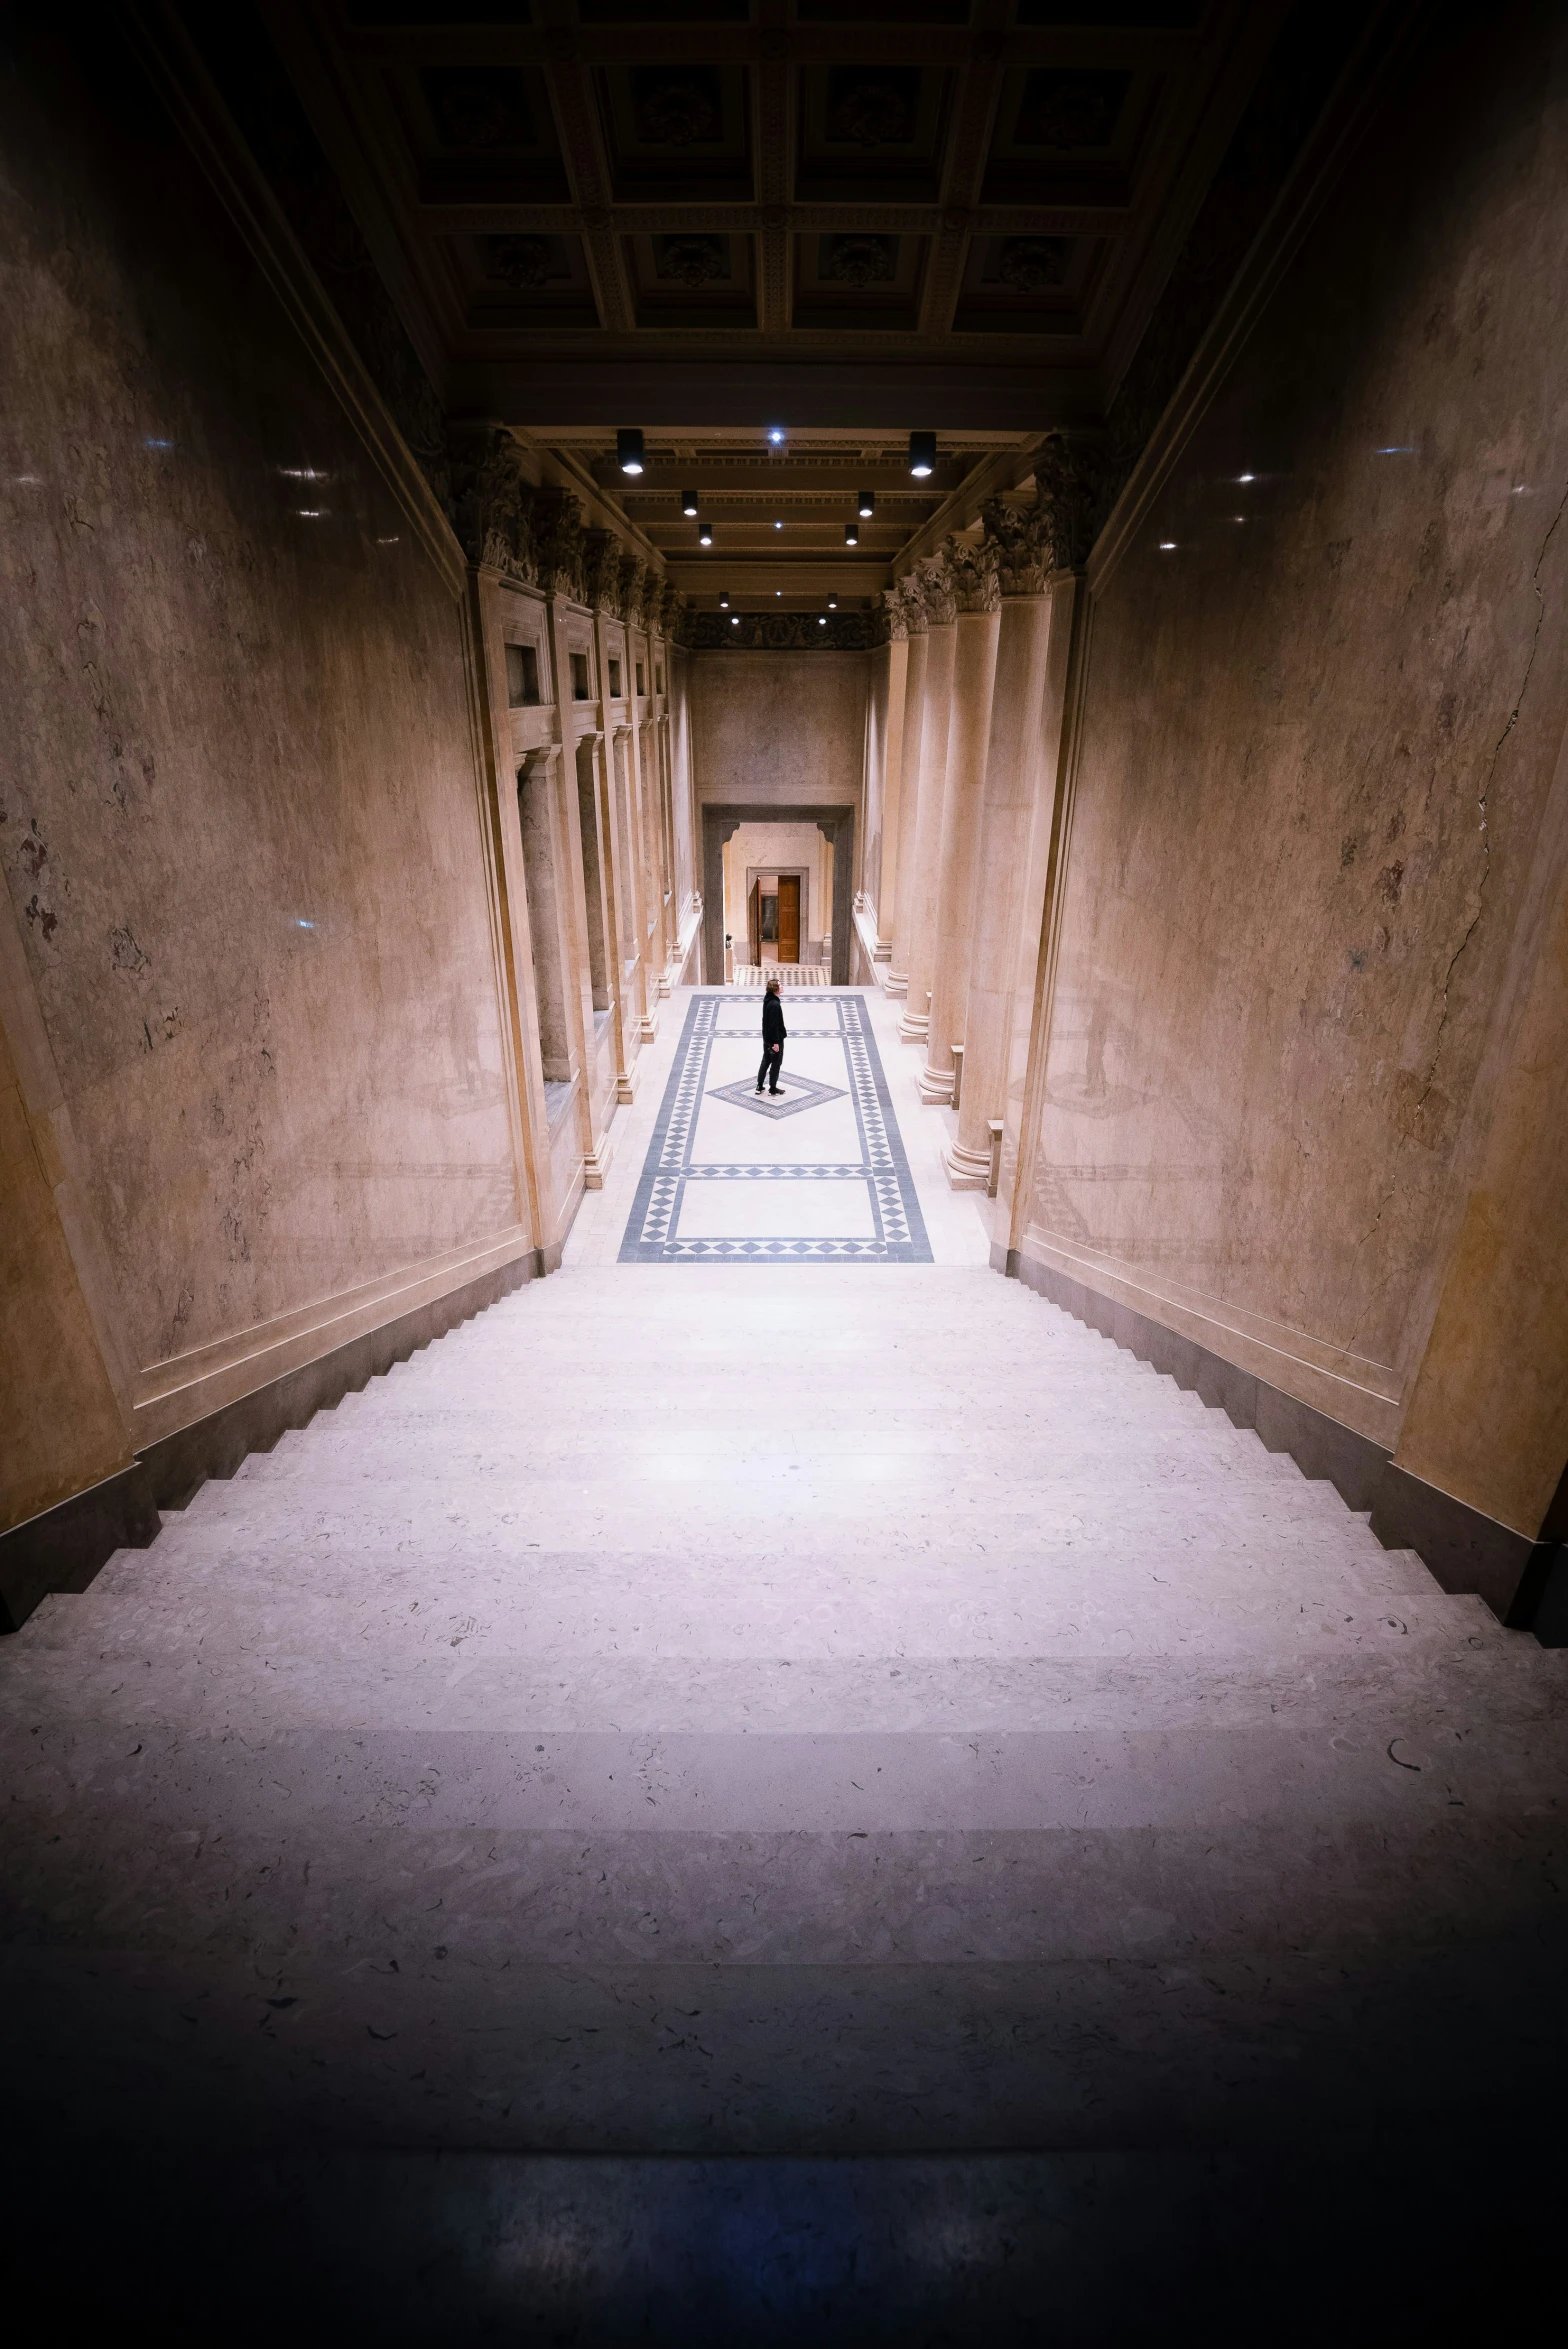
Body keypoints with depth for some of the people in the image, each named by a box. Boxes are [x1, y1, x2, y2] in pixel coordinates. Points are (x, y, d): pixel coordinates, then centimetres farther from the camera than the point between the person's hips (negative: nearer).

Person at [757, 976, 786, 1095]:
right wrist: (776, 1042, -21)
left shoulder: (767, 1000, 4)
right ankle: (772, 1089, 12)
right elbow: (774, 1024, -24)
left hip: (767, 1038, 9)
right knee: (776, 1063, 4)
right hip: (775, 1039, -9)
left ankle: (759, 1086, 23)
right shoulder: (775, 1004, -25)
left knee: (765, 1061, 18)